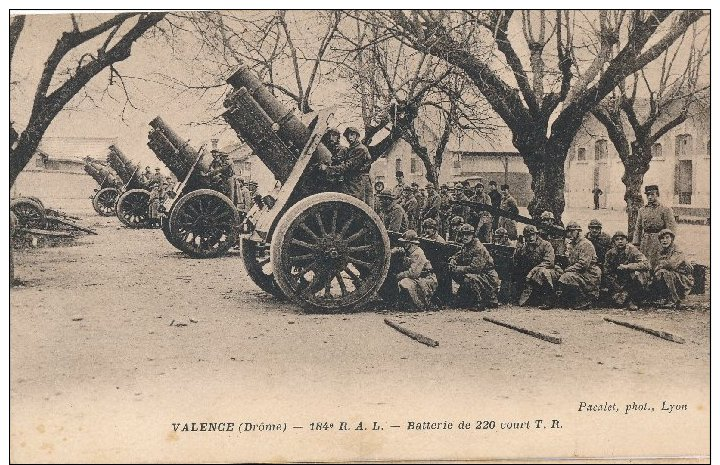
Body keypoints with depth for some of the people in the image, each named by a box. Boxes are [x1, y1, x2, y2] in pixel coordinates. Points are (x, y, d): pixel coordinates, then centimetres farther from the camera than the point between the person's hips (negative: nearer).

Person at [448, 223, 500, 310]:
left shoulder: (479, 248, -20)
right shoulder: (465, 247, 8)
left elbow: (474, 268, -29)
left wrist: (457, 269, -25)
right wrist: (452, 261, -6)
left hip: (489, 278, -9)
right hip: (479, 276, 9)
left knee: (469, 278, -34)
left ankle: (480, 304, -18)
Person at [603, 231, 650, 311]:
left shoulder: (632, 250, -13)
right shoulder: (610, 253, -4)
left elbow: (646, 264, -24)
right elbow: (606, 273, -3)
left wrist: (627, 266, -31)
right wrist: (620, 289, -10)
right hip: (621, 283, 2)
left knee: (636, 274, -35)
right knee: (617, 300, -24)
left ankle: (634, 300, -14)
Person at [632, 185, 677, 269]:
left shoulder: (666, 210, 1)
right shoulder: (642, 210, 15)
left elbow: (671, 229, -3)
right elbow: (638, 229, 15)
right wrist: (636, 244, 6)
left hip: (659, 242, -4)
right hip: (645, 243, 4)